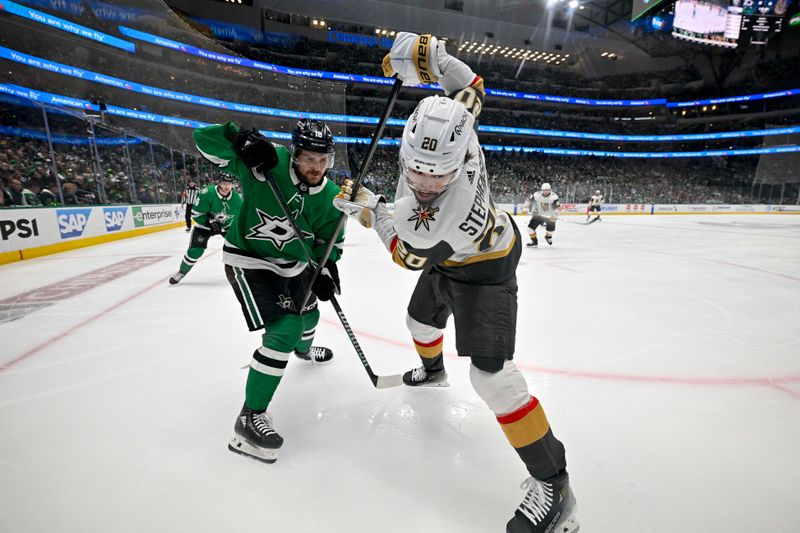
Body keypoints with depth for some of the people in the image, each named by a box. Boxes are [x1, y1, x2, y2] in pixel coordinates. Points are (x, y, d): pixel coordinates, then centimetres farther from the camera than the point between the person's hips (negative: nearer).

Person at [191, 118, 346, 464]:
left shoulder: (331, 198, -10)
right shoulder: (266, 162, -23)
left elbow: (330, 240, -1)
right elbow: (205, 139, -22)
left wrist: (325, 270, -18)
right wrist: (242, 139, -40)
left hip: (293, 262, 7)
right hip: (248, 260, -6)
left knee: (308, 314, 26)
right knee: (285, 328, -20)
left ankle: (304, 349, 64)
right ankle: (250, 417, -6)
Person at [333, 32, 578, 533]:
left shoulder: (441, 217, -43)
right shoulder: (448, 130, -24)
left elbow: (407, 253, -20)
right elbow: (470, 87, -1)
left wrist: (369, 207, -10)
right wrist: (428, 52, -12)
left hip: (485, 266, -9)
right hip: (449, 257, 9)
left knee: (490, 370, -18)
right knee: (422, 318, 26)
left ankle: (551, 481, 1)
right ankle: (433, 370, 60)